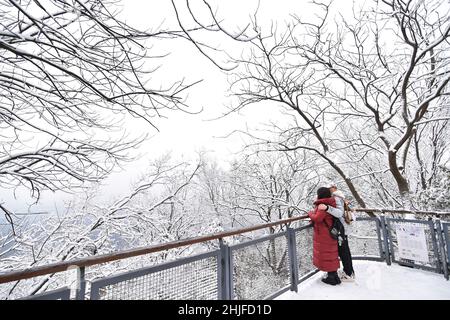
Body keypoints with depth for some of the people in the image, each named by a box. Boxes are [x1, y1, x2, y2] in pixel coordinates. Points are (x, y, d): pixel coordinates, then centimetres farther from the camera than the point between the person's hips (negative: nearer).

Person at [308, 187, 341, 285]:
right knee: (330, 255, 18)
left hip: (323, 235, -9)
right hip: (329, 233, 9)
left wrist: (310, 213, -12)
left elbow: (317, 218, -29)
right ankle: (334, 276, 29)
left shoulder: (323, 205, -23)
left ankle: (332, 278, 14)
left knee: (326, 255, 3)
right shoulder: (328, 204, 6)